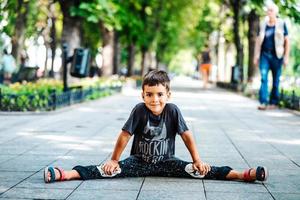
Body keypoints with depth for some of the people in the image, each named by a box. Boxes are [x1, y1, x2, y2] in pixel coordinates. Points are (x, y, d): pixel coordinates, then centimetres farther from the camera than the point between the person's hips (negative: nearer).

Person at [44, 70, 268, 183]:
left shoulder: (173, 111, -11)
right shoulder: (139, 110, -15)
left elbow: (187, 135, -5)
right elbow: (125, 135, -10)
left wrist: (198, 161, -6)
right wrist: (114, 160, -6)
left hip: (166, 162, 1)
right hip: (139, 161, 0)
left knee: (197, 170, -17)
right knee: (111, 170, -21)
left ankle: (241, 175, -25)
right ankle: (66, 174, -33)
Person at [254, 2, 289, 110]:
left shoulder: (281, 24, 2)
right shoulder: (263, 25, 9)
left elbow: (287, 41, 2)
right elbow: (258, 41, 14)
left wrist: (286, 57, -4)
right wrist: (256, 56, 8)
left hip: (276, 56, -2)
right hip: (264, 55, 2)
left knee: (276, 80, 3)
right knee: (263, 77, -12)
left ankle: (274, 102, 14)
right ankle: (263, 102, -17)